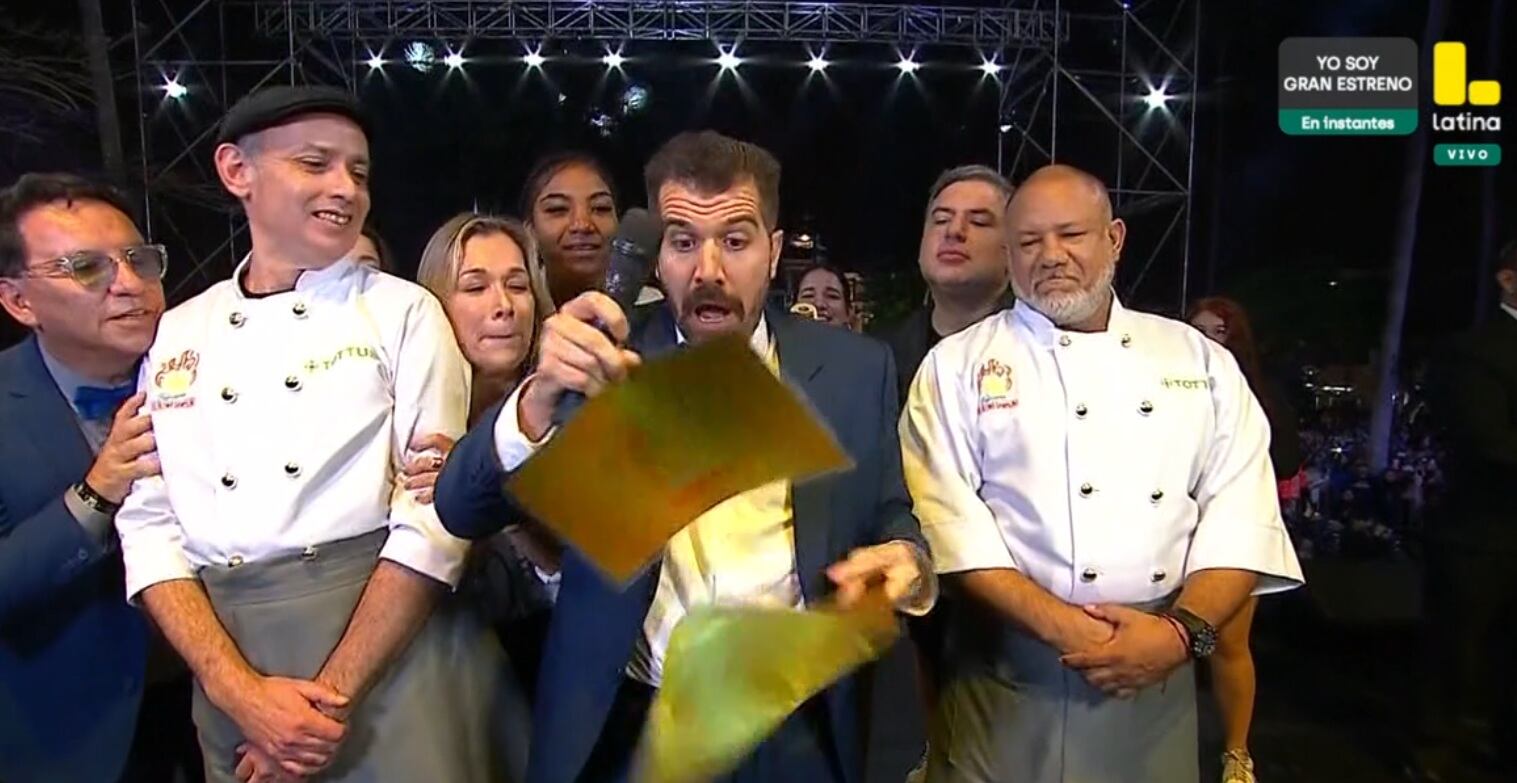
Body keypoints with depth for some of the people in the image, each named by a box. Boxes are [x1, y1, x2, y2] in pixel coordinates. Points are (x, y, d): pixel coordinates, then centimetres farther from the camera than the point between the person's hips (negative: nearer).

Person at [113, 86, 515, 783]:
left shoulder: (403, 312, -2)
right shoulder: (175, 335, 8)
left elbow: (434, 515, -9)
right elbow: (149, 524, 4)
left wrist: (331, 697, -14)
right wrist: (242, 692, -9)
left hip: (392, 650, -2)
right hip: (232, 658, 3)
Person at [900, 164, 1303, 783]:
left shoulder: (1202, 360, 6)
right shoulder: (958, 364, -1)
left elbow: (1241, 516, 1)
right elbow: (948, 518, -10)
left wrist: (1182, 630, -14)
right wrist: (1057, 624, -19)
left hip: (1158, 668, 3)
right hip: (1007, 675, -2)